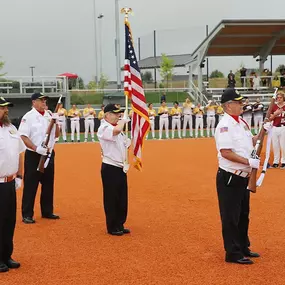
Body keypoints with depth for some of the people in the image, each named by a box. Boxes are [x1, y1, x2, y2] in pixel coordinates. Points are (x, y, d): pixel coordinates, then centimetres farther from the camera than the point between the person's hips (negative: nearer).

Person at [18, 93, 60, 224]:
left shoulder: (50, 116, 8)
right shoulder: (28, 117, -10)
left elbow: (56, 135, 12)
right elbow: (23, 136, -15)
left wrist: (56, 122, -5)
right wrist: (36, 148, -24)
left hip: (49, 154, 6)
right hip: (33, 155, -6)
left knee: (48, 184, 13)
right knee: (30, 185, -2)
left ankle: (47, 211, 26)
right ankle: (27, 214, 5)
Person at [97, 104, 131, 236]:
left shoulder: (118, 128, 15)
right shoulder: (104, 128, -14)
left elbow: (127, 143, 18)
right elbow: (117, 130, -34)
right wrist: (124, 120, -17)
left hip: (121, 168, 9)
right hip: (110, 169, -8)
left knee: (122, 199, 14)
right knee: (111, 199, 1)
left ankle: (120, 225, 24)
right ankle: (112, 227, 11)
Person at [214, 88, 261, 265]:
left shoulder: (242, 122, 11)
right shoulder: (225, 125, -18)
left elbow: (250, 143, 21)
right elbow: (226, 152, -24)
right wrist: (249, 161, -24)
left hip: (243, 177, 10)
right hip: (229, 178, -9)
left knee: (243, 215, 20)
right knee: (231, 217, 1)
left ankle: (243, 248, 34)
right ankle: (233, 253, 11)